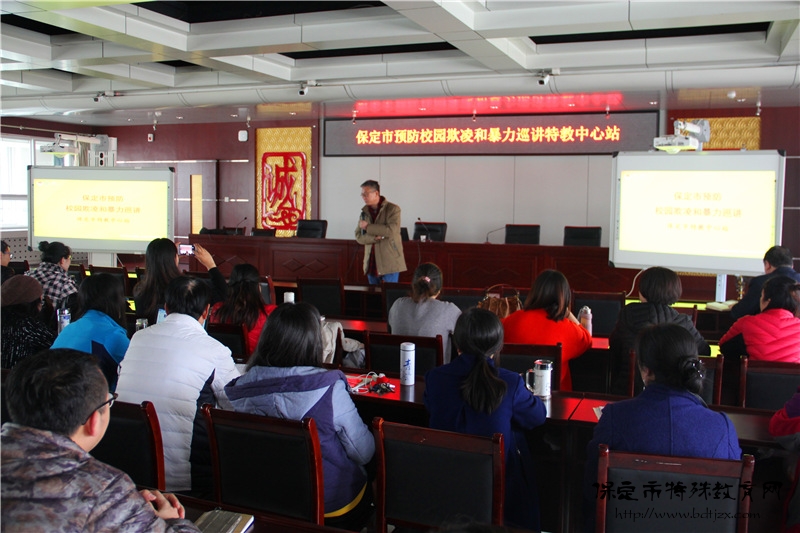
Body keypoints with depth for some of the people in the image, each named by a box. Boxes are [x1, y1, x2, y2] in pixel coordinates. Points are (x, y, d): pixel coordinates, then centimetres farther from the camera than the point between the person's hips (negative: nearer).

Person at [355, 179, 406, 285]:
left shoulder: (393, 209, -5)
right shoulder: (364, 212, 11)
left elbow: (391, 230, -19)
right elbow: (358, 237, 4)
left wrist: (368, 227, -14)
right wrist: (376, 237, -15)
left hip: (389, 262, -5)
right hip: (371, 263, 5)